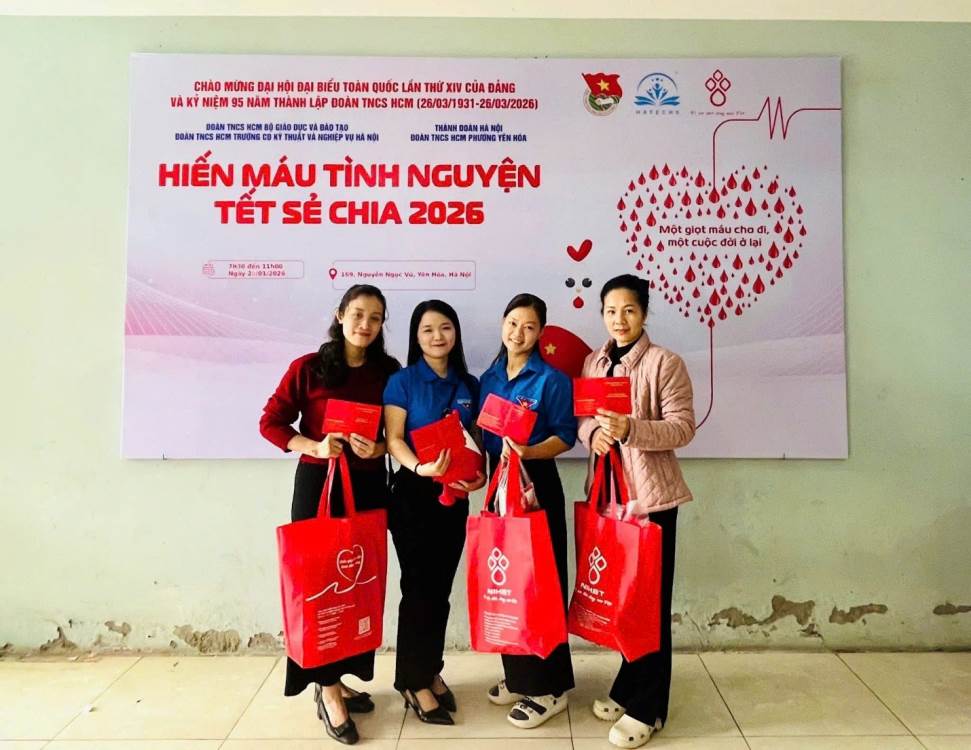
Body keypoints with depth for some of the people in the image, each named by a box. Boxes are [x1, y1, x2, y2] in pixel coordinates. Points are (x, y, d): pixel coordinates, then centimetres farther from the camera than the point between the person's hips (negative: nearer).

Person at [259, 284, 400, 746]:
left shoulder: (390, 372, 3)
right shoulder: (308, 367, -4)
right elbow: (271, 422, -2)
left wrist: (379, 448, -13)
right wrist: (314, 446, -17)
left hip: (369, 485, 3)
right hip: (318, 483, -3)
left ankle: (342, 678, 27)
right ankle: (327, 688, 16)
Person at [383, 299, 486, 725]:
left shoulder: (469, 385, 7)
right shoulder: (402, 381, -5)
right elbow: (394, 440, -11)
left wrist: (479, 475, -8)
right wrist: (422, 467, -28)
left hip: (454, 495, 4)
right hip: (413, 494, -4)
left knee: (441, 588, 12)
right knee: (419, 587, 2)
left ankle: (432, 671, 29)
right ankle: (414, 681, 18)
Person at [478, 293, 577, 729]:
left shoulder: (552, 379, -8)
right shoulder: (489, 378, 10)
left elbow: (565, 436, -11)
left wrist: (528, 452, -26)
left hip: (537, 484, -6)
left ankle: (549, 687, 13)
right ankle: (518, 675, 28)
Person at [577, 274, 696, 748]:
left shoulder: (665, 362, -8)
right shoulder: (593, 363, 10)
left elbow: (683, 427, -13)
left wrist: (630, 429, -27)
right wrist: (593, 432, -10)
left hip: (651, 493, -6)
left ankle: (647, 707, 18)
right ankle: (628, 688, 33)